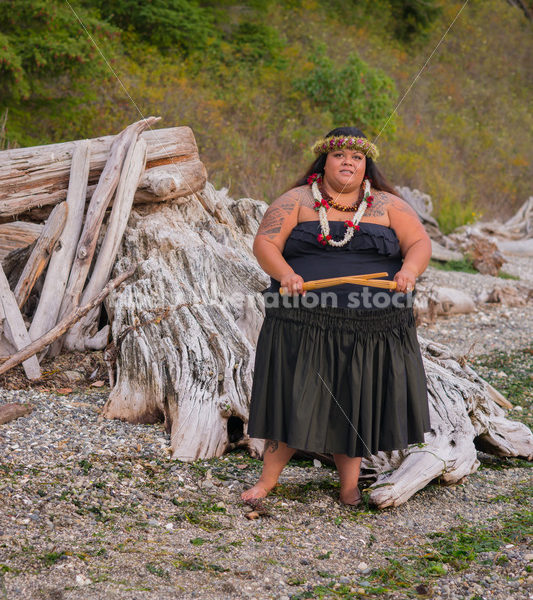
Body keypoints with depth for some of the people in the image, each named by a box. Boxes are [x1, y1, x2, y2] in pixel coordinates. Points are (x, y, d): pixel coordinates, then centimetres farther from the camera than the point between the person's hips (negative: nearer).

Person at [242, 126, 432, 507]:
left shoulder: (388, 205, 9)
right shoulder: (297, 201, 5)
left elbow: (420, 243, 4)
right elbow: (264, 244, -3)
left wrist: (409, 270, -19)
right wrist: (285, 274, -23)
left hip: (372, 329, 2)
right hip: (306, 325, -1)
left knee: (356, 403, 8)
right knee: (293, 398, 2)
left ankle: (350, 487, 19)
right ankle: (269, 478, 14)